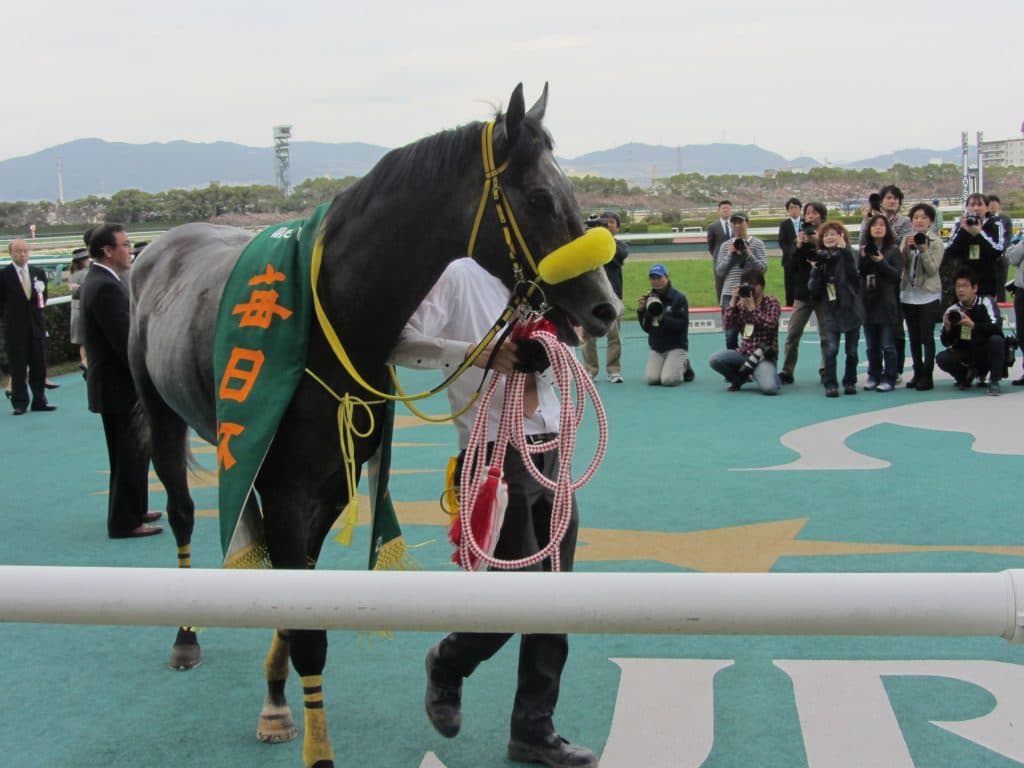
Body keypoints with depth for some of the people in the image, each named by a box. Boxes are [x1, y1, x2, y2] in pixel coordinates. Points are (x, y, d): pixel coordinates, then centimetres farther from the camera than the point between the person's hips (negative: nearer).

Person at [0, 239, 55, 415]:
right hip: (15, 328, -4)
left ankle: (39, 401, 14)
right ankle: (20, 403, 5)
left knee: (39, 366, 6)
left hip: (37, 326, 4)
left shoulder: (39, 273, 8)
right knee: (17, 368, 0)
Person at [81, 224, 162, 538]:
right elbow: (125, 342, -25)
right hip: (119, 386, -10)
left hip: (116, 381, 10)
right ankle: (124, 522, 7)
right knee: (129, 455, -1)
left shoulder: (97, 281, 12)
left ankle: (134, 510, 32)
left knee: (135, 451, 20)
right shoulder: (106, 287, -21)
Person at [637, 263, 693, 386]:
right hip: (656, 348, 5)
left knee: (668, 380, -22)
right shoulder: (649, 298, 8)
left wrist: (663, 318, -26)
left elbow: (683, 325, -15)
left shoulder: (678, 298, -7)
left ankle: (684, 366, 12)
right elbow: (646, 328, 7)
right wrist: (641, 311, -9)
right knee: (651, 379, -15)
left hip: (676, 346, -5)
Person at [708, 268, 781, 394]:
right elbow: (727, 324, -4)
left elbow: (770, 325, -16)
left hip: (764, 357, -4)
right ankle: (740, 378, 5)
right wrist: (733, 300, -10)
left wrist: (752, 307, -19)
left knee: (768, 388, -33)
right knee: (714, 359, -23)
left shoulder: (771, 302, 0)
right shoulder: (741, 304, 10)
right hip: (744, 354, 4)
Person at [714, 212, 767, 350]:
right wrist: (729, 255, -6)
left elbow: (763, 268, -4)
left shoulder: (757, 244, 4)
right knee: (730, 335, 2)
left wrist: (748, 254, -13)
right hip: (730, 294, 2)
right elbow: (719, 272, 6)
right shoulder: (725, 246, 11)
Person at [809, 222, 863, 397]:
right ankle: (830, 384, -5)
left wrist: (843, 250, -27)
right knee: (831, 348, -10)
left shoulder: (848, 255, -4)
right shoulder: (821, 259, 5)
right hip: (832, 311, 1)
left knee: (851, 350, 7)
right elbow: (813, 289, 1)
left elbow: (853, 273, -25)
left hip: (852, 309, -1)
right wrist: (816, 270, -14)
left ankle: (850, 382, 21)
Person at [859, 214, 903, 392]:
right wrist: (863, 259, -12)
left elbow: (897, 275, -7)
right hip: (868, 303, 4)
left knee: (888, 345, -1)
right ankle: (873, 376, 19)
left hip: (887, 304, -4)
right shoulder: (864, 249, 8)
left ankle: (889, 379, 4)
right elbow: (857, 274, 4)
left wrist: (881, 262, -18)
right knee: (872, 345, 11)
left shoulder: (893, 250, -2)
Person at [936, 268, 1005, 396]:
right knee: (941, 358, -22)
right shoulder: (952, 310, -4)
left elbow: (996, 327, -27)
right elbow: (946, 343, -5)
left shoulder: (986, 302, -12)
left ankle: (994, 382, -17)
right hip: (966, 355, 3)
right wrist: (947, 328, -26)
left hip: (986, 353, -3)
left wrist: (973, 325, -40)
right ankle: (968, 374, 7)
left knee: (996, 340, -32)